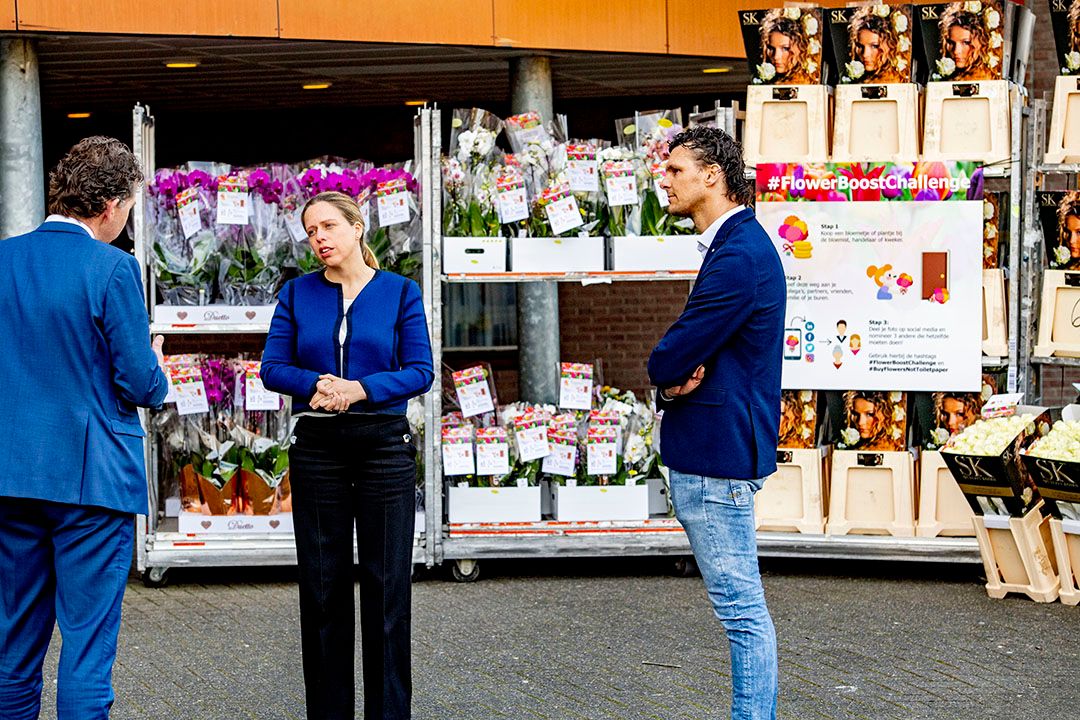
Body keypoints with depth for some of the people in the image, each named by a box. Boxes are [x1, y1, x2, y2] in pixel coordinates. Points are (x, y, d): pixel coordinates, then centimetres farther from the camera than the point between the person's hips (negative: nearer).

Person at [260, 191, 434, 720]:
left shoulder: (400, 292, 3)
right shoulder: (298, 293, 7)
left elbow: (421, 372, -3)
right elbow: (273, 367, 2)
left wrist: (360, 388, -17)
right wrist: (317, 384, -17)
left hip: (384, 445, -1)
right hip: (316, 448, 2)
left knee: (387, 585, 1)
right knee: (322, 586, 6)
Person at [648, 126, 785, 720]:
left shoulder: (737, 258, -20)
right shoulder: (740, 245, 16)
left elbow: (666, 362, -20)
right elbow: (698, 345, 15)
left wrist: (671, 372, 2)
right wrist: (682, 374, -5)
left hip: (717, 454, -11)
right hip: (718, 447, 11)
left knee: (741, 608, -5)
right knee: (740, 604, 18)